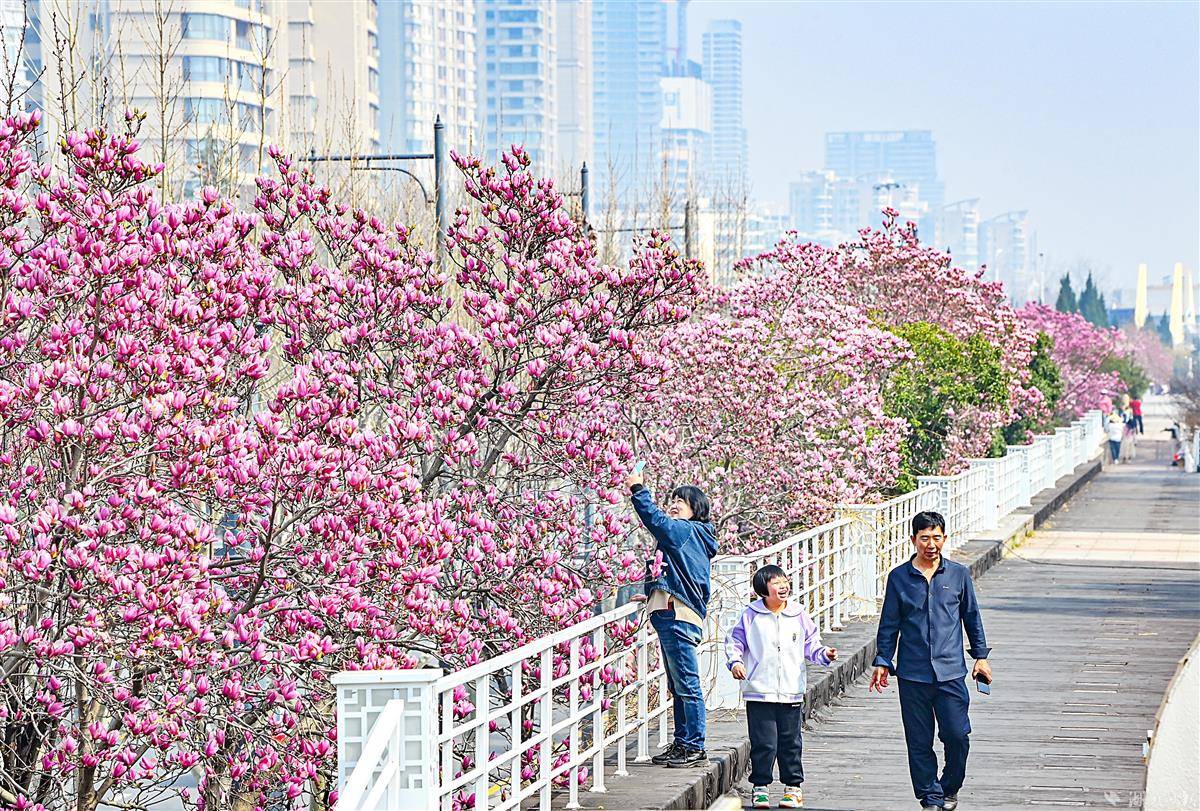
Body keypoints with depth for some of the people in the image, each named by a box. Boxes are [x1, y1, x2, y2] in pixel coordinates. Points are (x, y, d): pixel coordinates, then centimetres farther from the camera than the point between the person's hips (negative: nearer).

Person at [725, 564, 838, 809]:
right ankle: (760, 786, 11)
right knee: (763, 742, -1)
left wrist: (824, 654, -5)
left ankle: (793, 786, 19)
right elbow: (735, 641, 4)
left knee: (790, 742, 8)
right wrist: (735, 661, -12)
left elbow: (810, 644, 13)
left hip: (791, 693, 2)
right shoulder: (751, 616, -1)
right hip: (759, 692, -2)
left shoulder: (798, 615, 5)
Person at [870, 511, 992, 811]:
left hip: (951, 672, 0)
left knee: (957, 735, -7)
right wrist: (882, 662, 2)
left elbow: (972, 617, 14)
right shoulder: (899, 578, 2)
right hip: (912, 674, 0)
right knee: (919, 741, 2)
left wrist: (980, 656, 14)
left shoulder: (959, 574, 4)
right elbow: (889, 625, 7)